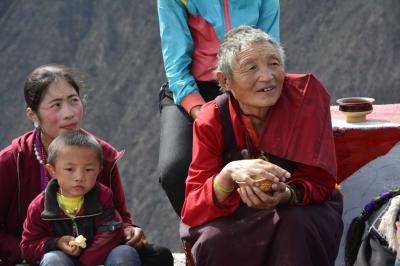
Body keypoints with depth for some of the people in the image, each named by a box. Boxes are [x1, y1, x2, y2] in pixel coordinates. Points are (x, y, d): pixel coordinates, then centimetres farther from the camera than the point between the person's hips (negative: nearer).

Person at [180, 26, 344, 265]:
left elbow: (319, 182, -15)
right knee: (212, 241, -31)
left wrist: (286, 195, -39)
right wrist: (228, 175, -38)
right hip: (239, 219, 1)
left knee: (297, 225, -35)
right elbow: (193, 207, -17)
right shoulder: (211, 121, -13)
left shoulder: (307, 93, -17)